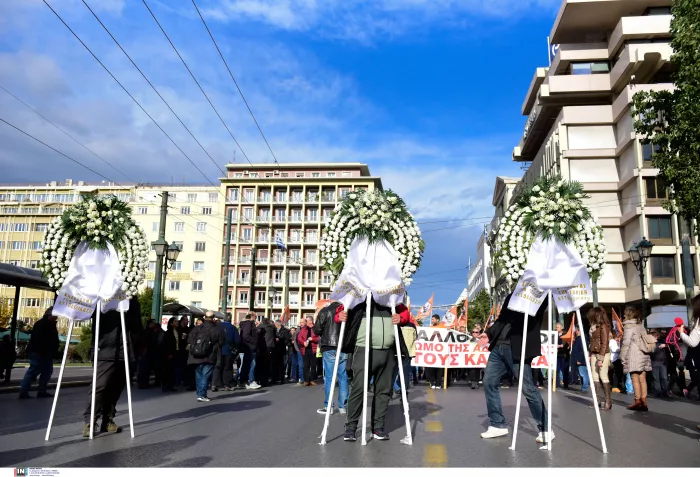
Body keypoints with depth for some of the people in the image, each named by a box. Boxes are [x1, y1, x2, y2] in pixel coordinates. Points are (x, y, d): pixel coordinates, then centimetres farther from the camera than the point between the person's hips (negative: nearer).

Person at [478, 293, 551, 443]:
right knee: (489, 382, 6)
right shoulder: (511, 296, 17)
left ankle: (545, 429, 14)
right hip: (499, 347, 6)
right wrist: (489, 334, 11)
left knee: (528, 388, -3)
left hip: (518, 349, -6)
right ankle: (498, 425, 19)